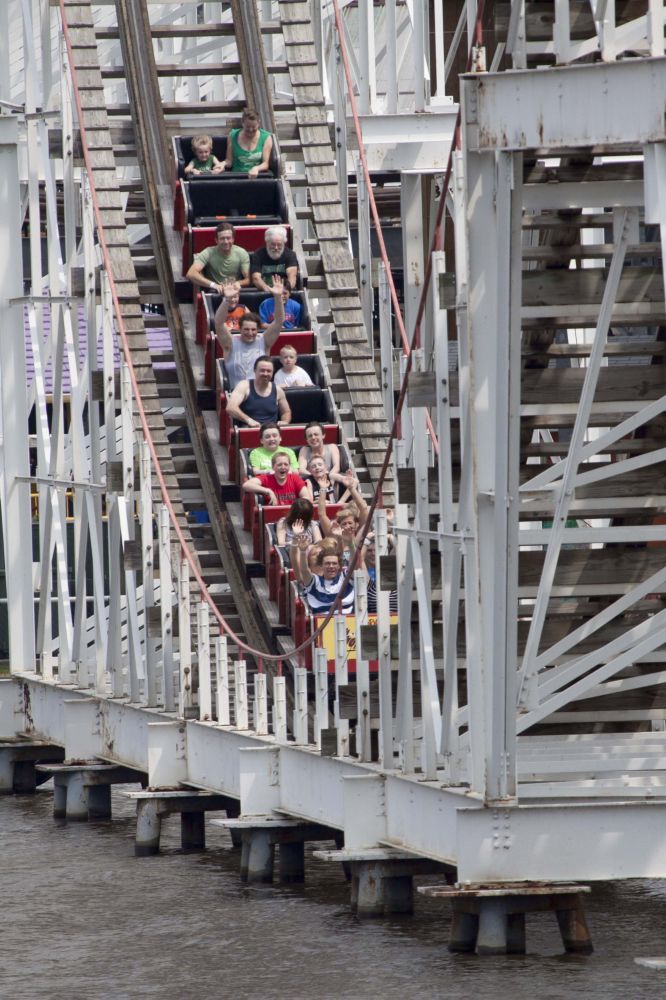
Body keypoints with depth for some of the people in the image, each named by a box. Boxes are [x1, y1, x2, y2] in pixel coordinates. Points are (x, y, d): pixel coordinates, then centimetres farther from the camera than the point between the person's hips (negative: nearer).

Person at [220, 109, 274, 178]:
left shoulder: (266, 138, 2)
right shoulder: (233, 136, 6)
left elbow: (265, 164, -2)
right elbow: (229, 160, 10)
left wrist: (257, 168, -24)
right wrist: (224, 164, -14)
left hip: (258, 176, -2)